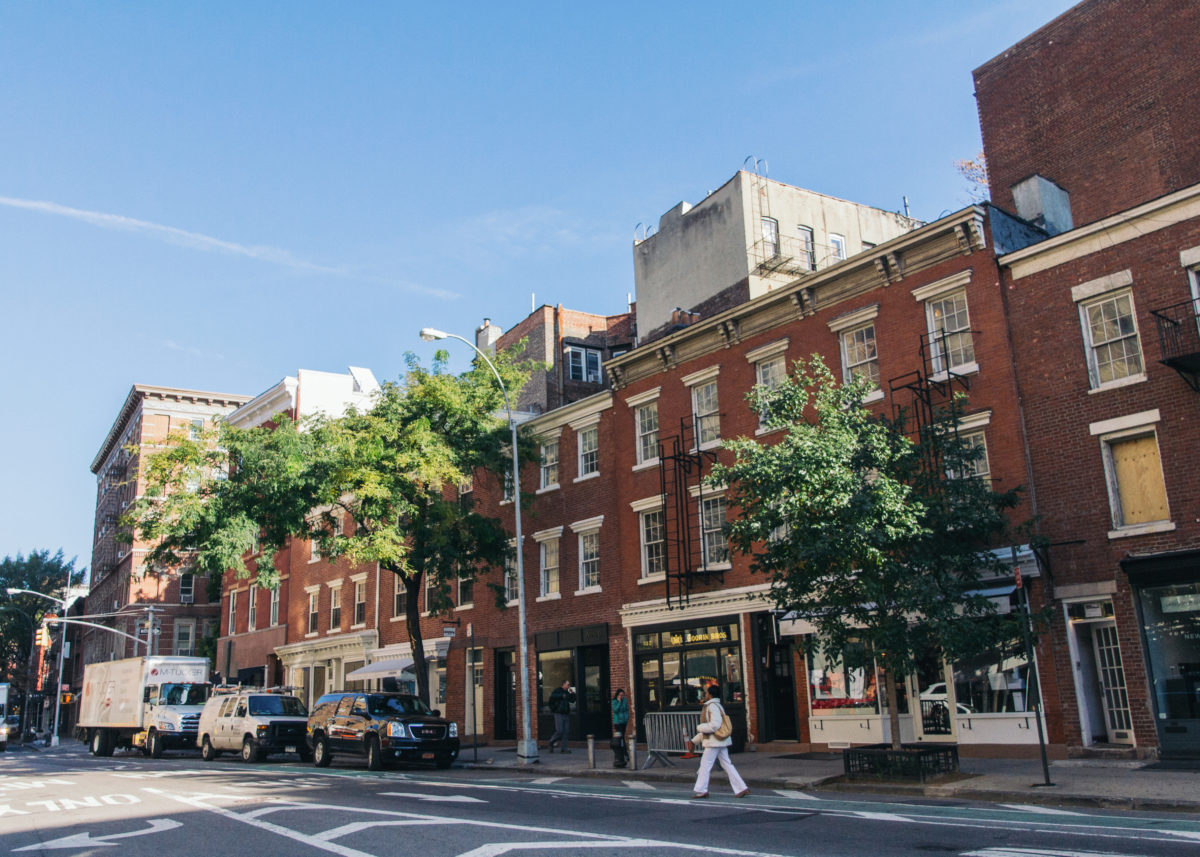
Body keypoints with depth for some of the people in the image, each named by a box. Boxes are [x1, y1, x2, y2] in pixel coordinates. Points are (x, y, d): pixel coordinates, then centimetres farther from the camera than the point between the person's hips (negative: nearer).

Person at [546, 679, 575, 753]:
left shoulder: (567, 693, 18)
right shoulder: (557, 690, -3)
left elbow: (572, 701, 15)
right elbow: (552, 696, -20)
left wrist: (572, 693, 3)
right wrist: (561, 696, -19)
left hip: (566, 714, 7)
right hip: (559, 714, -7)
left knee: (565, 731, 2)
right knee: (559, 731, -11)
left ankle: (564, 748, 5)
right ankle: (550, 744, 8)